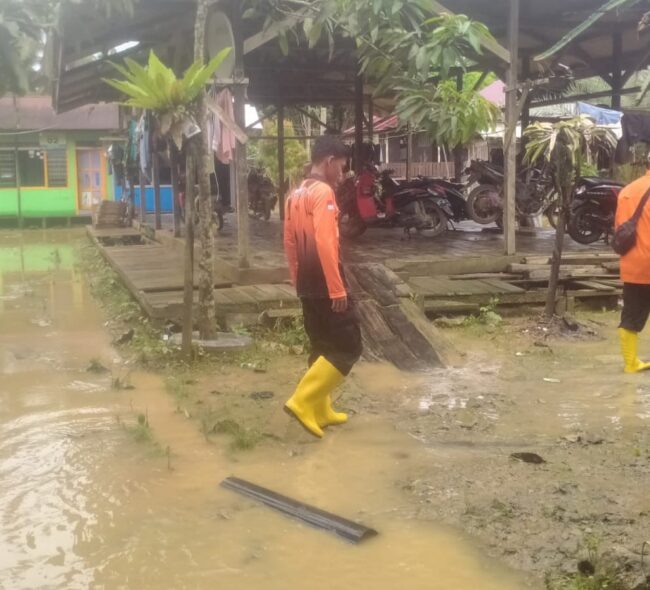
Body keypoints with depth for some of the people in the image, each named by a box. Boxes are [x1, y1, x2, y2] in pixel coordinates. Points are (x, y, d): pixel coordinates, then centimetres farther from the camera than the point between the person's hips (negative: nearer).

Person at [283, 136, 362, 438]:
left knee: (322, 347, 16)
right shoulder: (323, 192, -14)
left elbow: (289, 243, 18)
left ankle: (321, 411, 20)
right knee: (348, 347, -4)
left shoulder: (295, 195, 14)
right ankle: (303, 401, -8)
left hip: (307, 285, 9)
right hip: (325, 284, -9)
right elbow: (325, 243, -24)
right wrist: (338, 288, -22)